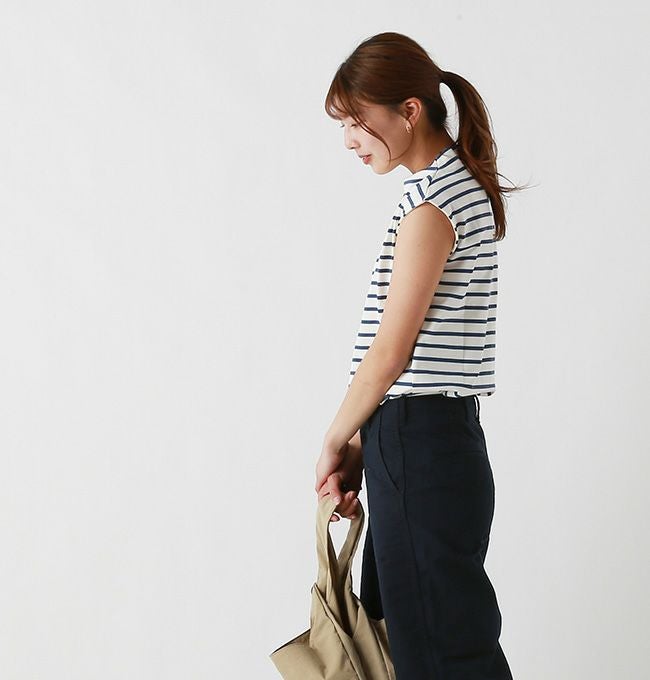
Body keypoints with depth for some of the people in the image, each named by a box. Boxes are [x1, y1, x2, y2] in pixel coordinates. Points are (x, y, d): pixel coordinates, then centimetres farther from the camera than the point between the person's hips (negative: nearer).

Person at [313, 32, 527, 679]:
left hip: (421, 443, -10)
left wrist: (335, 444, -2)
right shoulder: (464, 186, 16)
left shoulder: (431, 200, -13)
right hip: (429, 437, 10)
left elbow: (392, 346, -14)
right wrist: (363, 444, 14)